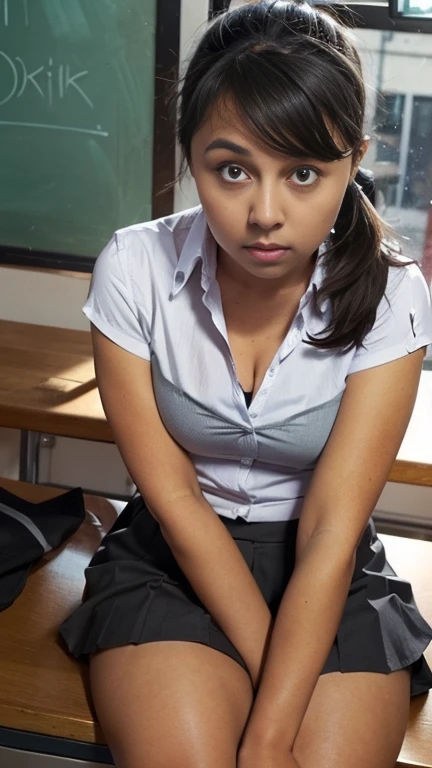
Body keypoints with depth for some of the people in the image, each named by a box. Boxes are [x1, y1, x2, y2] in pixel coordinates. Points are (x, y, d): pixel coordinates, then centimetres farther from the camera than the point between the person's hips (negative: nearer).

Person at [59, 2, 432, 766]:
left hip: (329, 577, 1)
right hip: (171, 559, 0)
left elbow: (330, 535, -18)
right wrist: (267, 669, -16)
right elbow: (174, 500, -12)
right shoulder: (135, 268, -15)